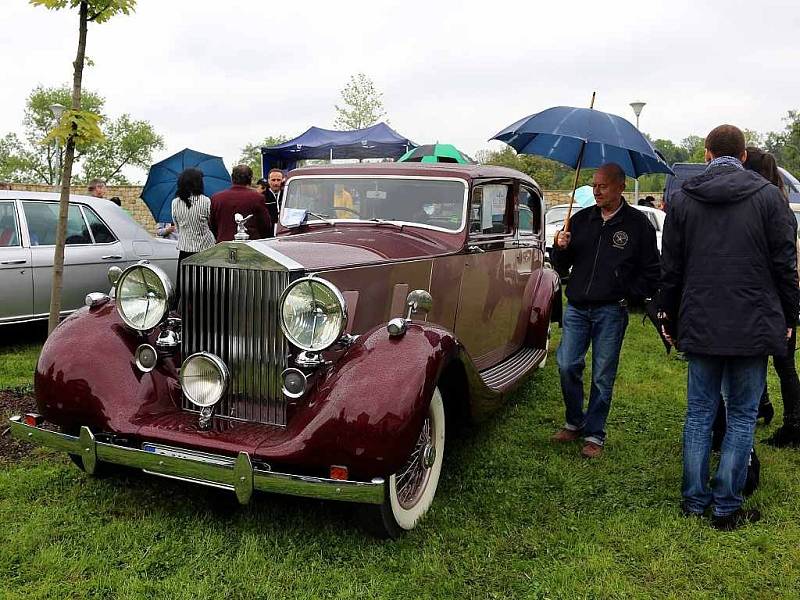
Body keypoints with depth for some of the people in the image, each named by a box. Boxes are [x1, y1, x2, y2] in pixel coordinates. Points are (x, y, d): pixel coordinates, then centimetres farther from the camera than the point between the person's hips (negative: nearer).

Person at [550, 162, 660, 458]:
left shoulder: (637, 223, 1)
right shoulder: (582, 219, 9)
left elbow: (651, 270, 5)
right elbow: (562, 266, 13)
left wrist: (629, 296, -5)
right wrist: (561, 249, -7)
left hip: (610, 311, -3)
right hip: (576, 307, 3)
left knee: (603, 376, 4)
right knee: (567, 366, 1)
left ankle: (594, 434, 16)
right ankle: (574, 422, 22)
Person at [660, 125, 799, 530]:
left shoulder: (682, 199, 1)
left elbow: (670, 268, 5)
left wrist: (670, 319, 14)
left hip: (700, 327, 2)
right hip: (754, 327, -1)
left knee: (699, 412, 12)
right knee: (742, 416, 8)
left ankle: (694, 500, 20)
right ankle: (727, 508, 13)